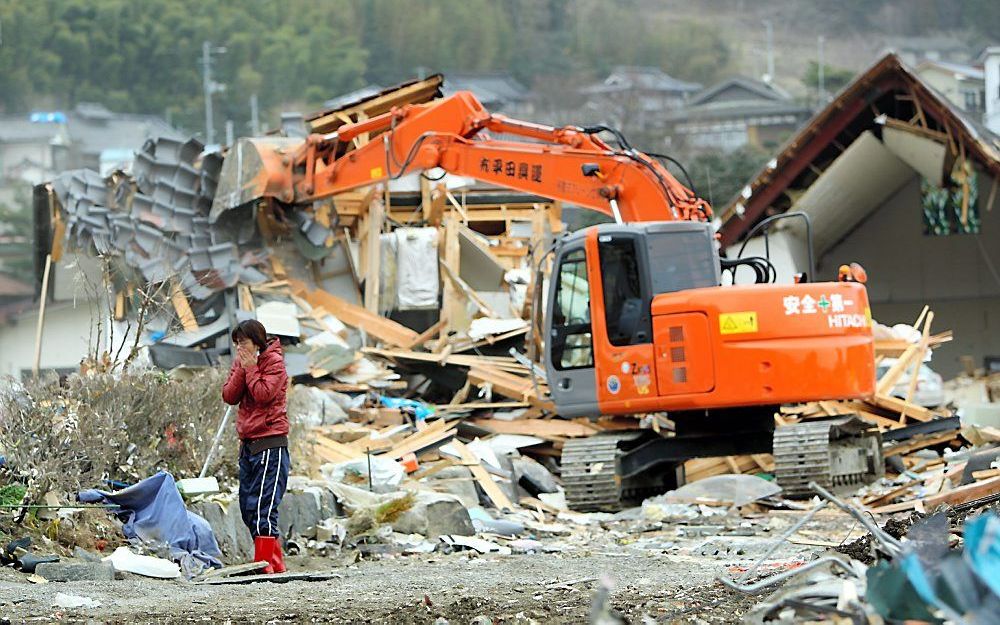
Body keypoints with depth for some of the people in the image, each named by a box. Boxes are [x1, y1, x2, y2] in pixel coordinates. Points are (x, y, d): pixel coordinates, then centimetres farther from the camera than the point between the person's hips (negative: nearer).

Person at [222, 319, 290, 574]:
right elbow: (229, 396, 4)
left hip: (270, 442, -9)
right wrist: (242, 369, -5)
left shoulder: (274, 362, -5)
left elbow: (264, 395, -18)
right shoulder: (241, 363, 15)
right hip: (248, 443, 9)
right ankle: (275, 562, 14)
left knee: (262, 506, -14)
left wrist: (251, 369, -10)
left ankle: (264, 562, -15)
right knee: (248, 508, 9)